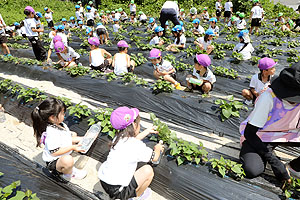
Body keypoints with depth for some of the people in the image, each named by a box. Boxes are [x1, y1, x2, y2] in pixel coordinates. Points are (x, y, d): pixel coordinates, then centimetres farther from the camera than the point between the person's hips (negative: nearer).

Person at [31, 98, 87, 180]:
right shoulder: (51, 133, -32)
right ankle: (68, 174, -1)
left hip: (64, 155, 10)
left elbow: (67, 137, 8)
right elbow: (55, 152, -31)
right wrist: (72, 147, -29)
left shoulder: (60, 124, -3)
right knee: (68, 160, -42)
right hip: (53, 162, -10)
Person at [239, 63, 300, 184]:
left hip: (285, 134, 5)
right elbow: (249, 133, -24)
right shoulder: (269, 97, -28)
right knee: (252, 171, -29)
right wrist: (275, 162, -26)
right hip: (257, 136, -4)